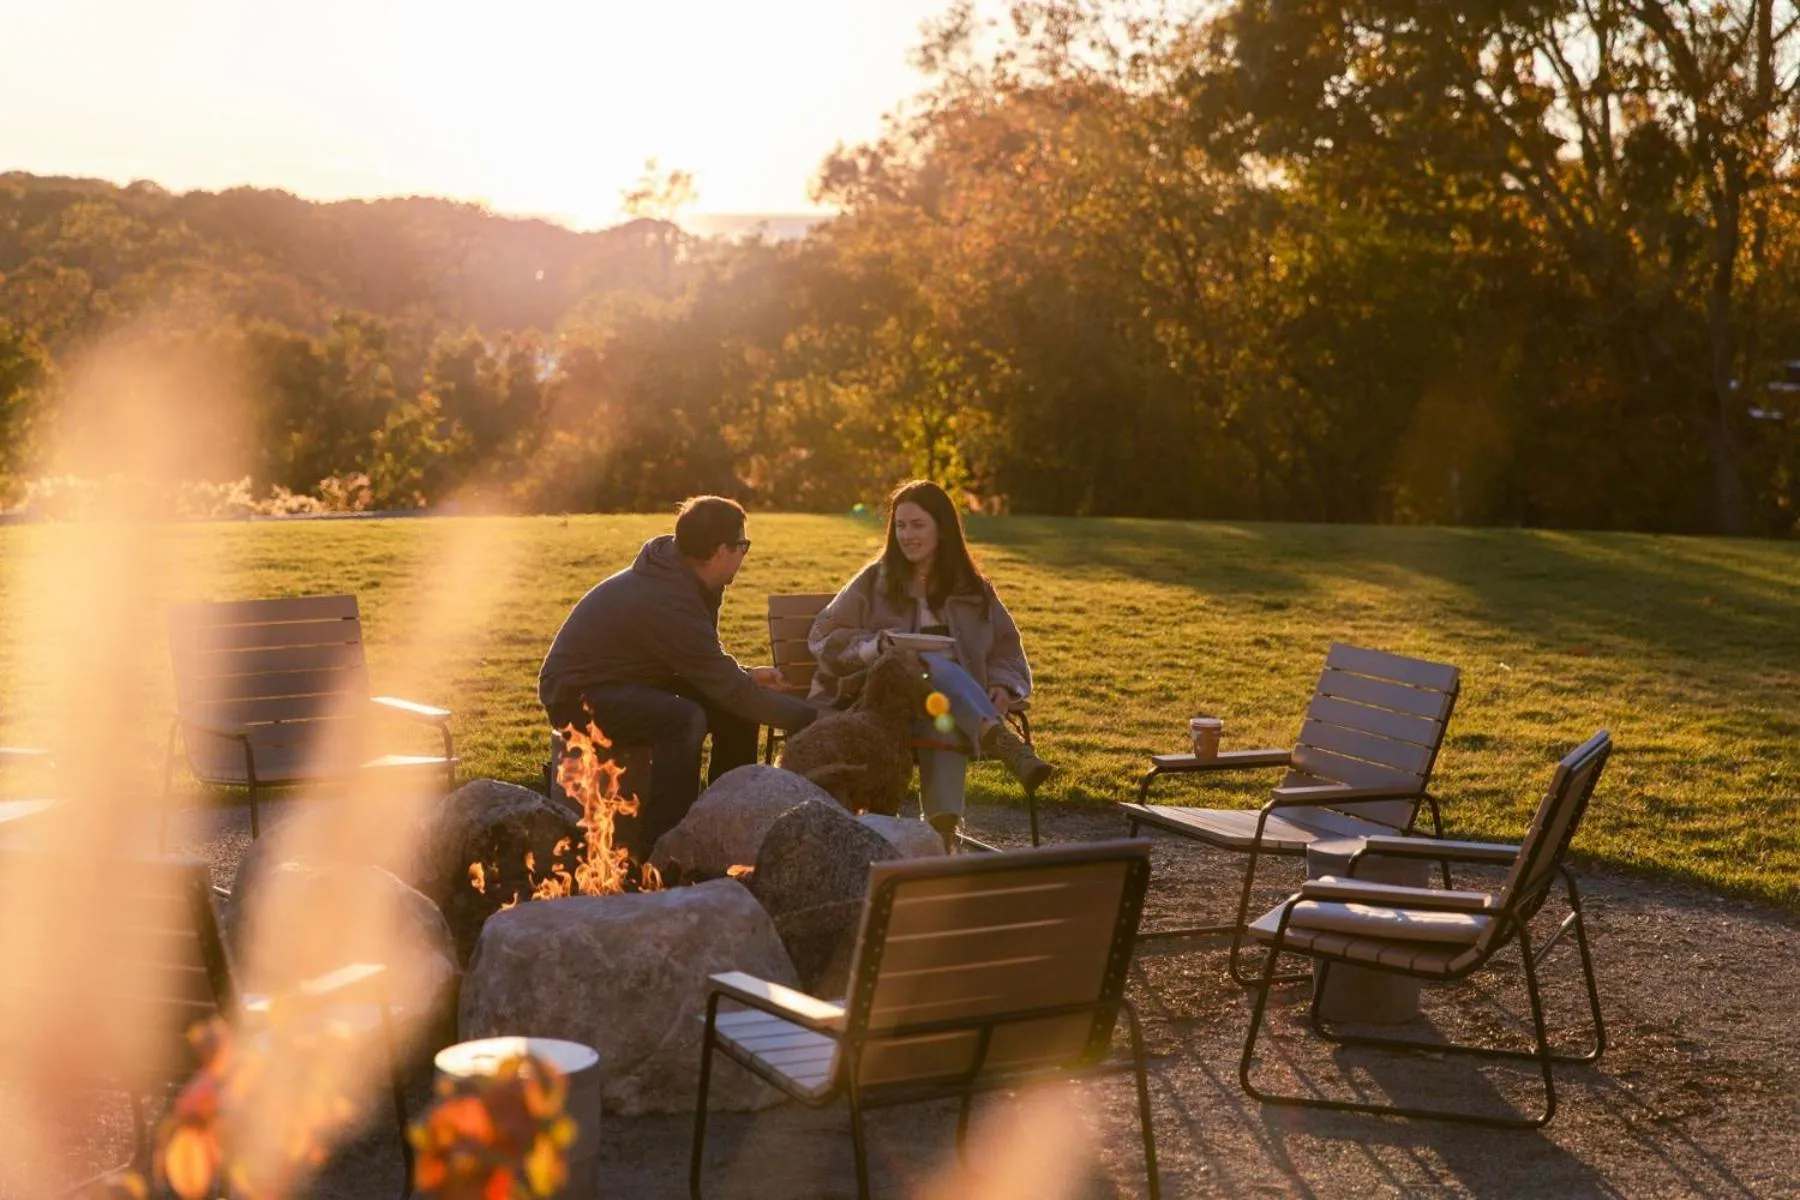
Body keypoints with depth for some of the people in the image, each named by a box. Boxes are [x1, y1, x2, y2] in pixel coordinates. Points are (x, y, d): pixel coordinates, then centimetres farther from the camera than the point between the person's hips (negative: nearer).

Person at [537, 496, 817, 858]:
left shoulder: (674, 573, -1)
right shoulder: (669, 603, -31)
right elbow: (731, 691, -27)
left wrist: (745, 675, -2)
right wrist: (812, 717, -21)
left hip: (626, 678, 10)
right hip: (580, 695, -10)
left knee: (736, 707, 1)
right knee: (684, 718, -34)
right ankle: (658, 848, -25)